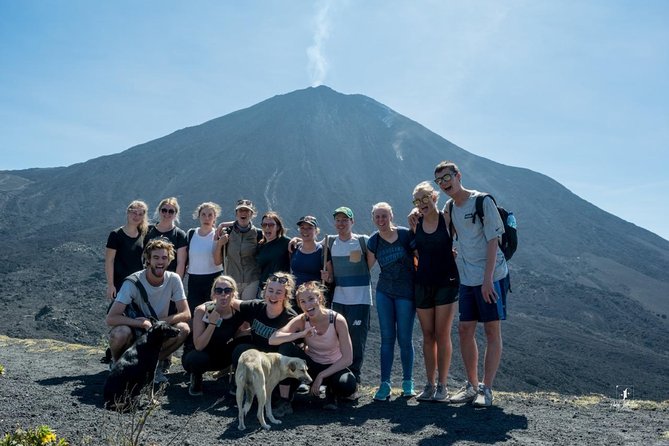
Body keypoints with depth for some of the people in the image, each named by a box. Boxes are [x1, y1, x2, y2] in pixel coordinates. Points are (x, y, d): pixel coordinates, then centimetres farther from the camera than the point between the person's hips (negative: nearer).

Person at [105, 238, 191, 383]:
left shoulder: (173, 279, -13)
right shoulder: (133, 282, -22)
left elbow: (186, 314, -14)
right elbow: (110, 318, -28)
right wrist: (143, 323, -39)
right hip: (134, 330, -3)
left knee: (183, 328, -25)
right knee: (120, 333, -36)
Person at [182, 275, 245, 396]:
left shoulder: (239, 311, -15)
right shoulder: (202, 310, -22)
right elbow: (198, 346, -26)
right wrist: (212, 324, -37)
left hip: (224, 357, 3)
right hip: (201, 355, -3)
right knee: (197, 359, -36)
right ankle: (196, 377, 1)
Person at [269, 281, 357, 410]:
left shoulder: (337, 320, -22)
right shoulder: (301, 320, -15)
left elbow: (347, 358, -21)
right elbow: (272, 339, -27)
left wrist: (321, 376, -22)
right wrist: (301, 334, -39)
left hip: (333, 367, -2)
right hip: (310, 365, 2)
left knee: (348, 386, -35)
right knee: (285, 347, -26)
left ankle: (331, 392, 2)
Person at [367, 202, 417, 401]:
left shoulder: (406, 234, -10)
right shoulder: (373, 241, 1)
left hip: (406, 292, -3)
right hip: (384, 292, 3)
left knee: (404, 338, 1)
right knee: (387, 338, 3)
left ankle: (408, 382, 17)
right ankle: (385, 384, 7)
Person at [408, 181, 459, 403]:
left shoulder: (447, 219, -4)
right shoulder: (416, 224, 8)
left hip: (446, 282, -4)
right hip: (423, 283, 4)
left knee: (442, 335, -3)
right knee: (428, 335, 8)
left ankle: (442, 386, 6)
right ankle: (430, 385, 15)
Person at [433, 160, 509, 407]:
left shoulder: (482, 202, -9)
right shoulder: (449, 208, 12)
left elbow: (493, 241, -13)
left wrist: (488, 278, -19)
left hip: (491, 277, -7)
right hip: (466, 280, 7)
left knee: (492, 331, 0)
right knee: (465, 330, 7)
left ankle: (486, 389, 6)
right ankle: (471, 385, 19)